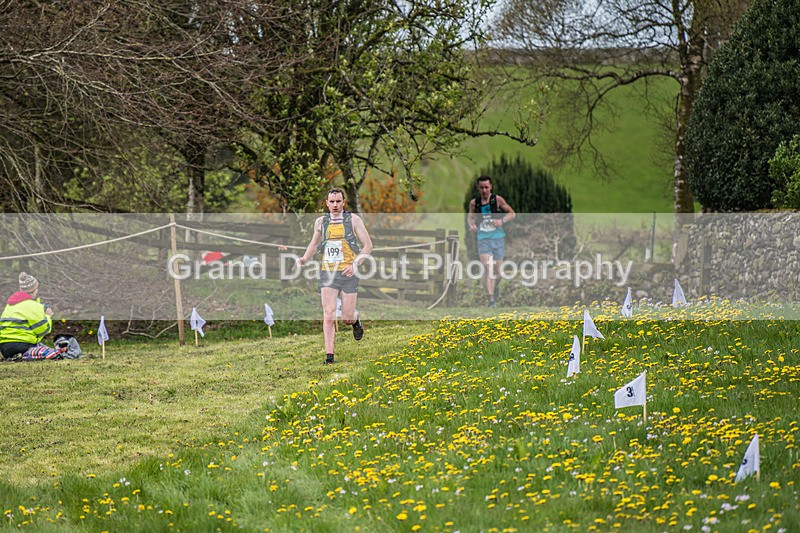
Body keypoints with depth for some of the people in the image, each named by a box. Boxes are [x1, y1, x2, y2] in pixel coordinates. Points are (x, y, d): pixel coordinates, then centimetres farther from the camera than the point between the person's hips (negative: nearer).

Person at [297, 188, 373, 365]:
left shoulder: (353, 219, 0)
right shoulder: (320, 222, 9)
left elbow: (368, 245, 0)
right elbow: (314, 244, 26)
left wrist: (355, 264, -14)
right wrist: (304, 259, 8)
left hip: (348, 273, -2)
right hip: (328, 273, 2)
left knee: (347, 318, 0)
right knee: (329, 314, -12)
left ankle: (356, 319, 39)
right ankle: (329, 355, -10)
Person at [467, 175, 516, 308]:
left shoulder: (497, 200, -2)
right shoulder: (474, 202, 3)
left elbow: (512, 213, 5)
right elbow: (470, 216, 18)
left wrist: (502, 220, -13)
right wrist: (471, 225, -5)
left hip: (498, 238, 0)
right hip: (483, 239, 0)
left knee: (497, 269, 8)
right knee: (487, 267, -16)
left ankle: (496, 287, 43)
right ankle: (491, 300, -20)